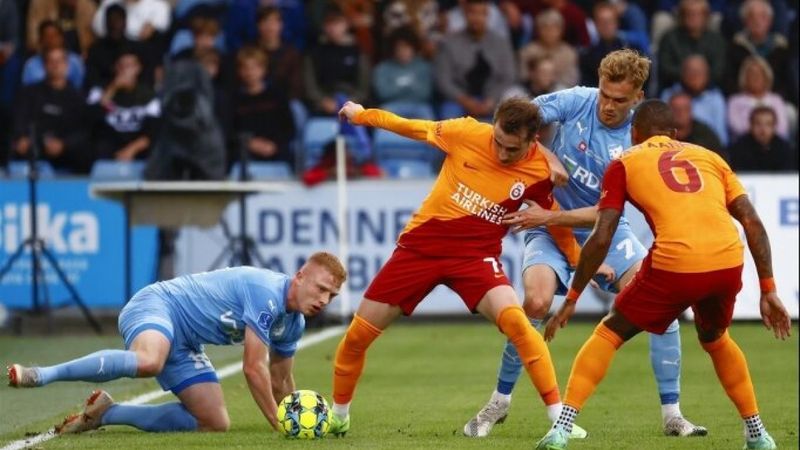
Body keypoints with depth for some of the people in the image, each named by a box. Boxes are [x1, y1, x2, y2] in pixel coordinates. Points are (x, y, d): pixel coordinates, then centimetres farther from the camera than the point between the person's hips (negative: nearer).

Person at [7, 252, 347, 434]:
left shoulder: (293, 324, 7)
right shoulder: (266, 293, -23)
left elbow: (280, 381, 23)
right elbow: (254, 368, -22)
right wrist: (279, 424, -16)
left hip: (183, 344, 10)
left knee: (215, 422, 2)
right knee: (148, 361, -44)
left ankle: (105, 413, 7)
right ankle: (41, 375, -36)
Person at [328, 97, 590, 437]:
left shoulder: (539, 172, -12)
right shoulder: (467, 133, -13)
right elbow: (416, 128, 3)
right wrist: (362, 115, 14)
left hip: (476, 255, -1)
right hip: (420, 244, 1)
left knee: (515, 320, -29)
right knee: (358, 334, 4)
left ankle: (559, 416, -22)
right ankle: (338, 415, 30)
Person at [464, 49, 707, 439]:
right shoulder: (576, 102, -12)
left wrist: (547, 217, -27)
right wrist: (544, 156, -25)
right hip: (549, 226, -1)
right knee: (537, 301, -26)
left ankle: (671, 414, -6)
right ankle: (499, 401, -5)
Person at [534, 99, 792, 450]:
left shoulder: (625, 164, 16)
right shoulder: (708, 157, 25)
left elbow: (601, 238, 7)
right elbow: (752, 222, 17)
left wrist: (571, 300, 14)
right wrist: (768, 290, 18)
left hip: (674, 266, -3)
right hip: (729, 262, 3)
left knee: (609, 334, 17)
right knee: (715, 339, 34)